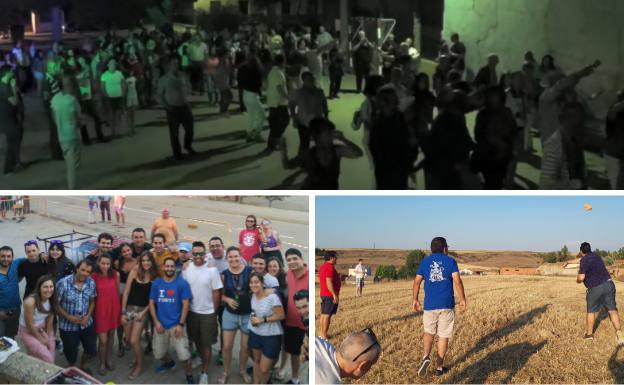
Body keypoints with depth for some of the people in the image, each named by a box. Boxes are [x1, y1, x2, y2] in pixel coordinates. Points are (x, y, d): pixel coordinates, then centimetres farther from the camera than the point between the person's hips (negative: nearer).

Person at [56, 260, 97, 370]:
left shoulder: (91, 283, -7)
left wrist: (88, 316, -10)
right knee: (71, 353, 12)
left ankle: (83, 366, 48)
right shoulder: (63, 283, -21)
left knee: (91, 350, 17)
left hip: (87, 323, 4)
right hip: (68, 326, -4)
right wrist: (69, 317, -19)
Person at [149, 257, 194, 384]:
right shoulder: (156, 283, 3)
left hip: (176, 325, -4)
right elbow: (152, 303, 5)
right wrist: (156, 322, -4)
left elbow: (185, 304, -9)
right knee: (158, 353, 16)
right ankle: (169, 363, 47)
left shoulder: (182, 283, -8)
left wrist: (181, 324, -14)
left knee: (184, 354, -10)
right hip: (161, 324, 4)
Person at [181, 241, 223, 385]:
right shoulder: (186, 269, -5)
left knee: (206, 343, 4)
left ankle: (204, 372, 13)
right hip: (191, 311, 3)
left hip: (208, 313, -3)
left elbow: (216, 292, -8)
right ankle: (201, 358, 44)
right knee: (196, 341, 20)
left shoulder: (212, 270, -14)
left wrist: (214, 311, -3)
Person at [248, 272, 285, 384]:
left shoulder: (272, 297, -23)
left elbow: (281, 315, -19)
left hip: (271, 336, -6)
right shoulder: (253, 295, -2)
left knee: (264, 369, -2)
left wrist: (262, 320, -21)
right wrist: (253, 319, -2)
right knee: (256, 360, 19)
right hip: (255, 333, 6)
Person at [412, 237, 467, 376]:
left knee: (429, 332, 17)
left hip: (430, 304, 2)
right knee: (443, 336, 8)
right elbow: (457, 281, -9)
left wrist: (415, 299, 13)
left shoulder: (425, 261, 7)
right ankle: (439, 367, 13)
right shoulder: (450, 261, 1)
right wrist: (462, 299, -3)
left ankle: (425, 357, -7)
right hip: (447, 304, -2)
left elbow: (417, 282, 4)